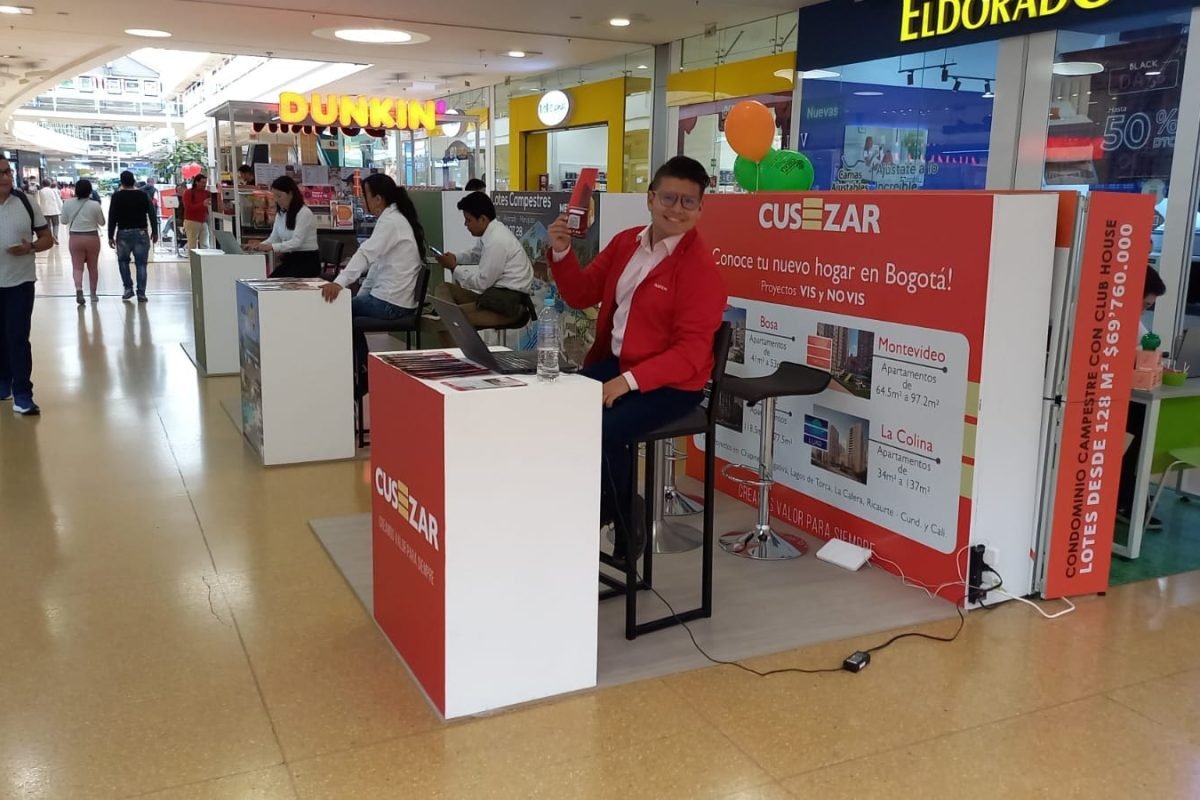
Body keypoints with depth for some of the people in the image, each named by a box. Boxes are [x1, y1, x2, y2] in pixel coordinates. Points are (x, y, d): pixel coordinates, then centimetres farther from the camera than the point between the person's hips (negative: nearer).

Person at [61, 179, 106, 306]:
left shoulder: (68, 203, -3)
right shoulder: (95, 205, -8)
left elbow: (64, 221, 6)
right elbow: (102, 222, 3)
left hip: (75, 238, 0)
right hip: (92, 238, 0)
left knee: (77, 267, 1)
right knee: (93, 267, 13)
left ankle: (79, 289, -24)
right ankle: (93, 294, 21)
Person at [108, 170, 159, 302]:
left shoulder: (117, 196, 0)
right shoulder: (143, 195, 4)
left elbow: (112, 217, -3)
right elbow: (152, 214, 1)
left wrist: (110, 236, 1)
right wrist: (154, 232, 8)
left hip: (123, 233, -1)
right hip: (141, 232, 1)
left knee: (123, 261, 19)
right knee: (141, 263, 2)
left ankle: (128, 288, 11)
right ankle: (141, 293, -2)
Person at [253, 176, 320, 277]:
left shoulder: (304, 213, -14)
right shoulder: (280, 213, 11)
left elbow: (296, 242, -23)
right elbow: (274, 237, 9)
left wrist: (272, 247, -34)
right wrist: (260, 245, -12)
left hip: (307, 262, -7)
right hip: (290, 260, 7)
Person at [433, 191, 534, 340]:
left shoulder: (497, 240, -20)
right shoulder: (491, 232, 7)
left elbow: (482, 282, -17)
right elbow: (475, 256, 29)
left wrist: (454, 267, -5)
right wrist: (455, 258, 10)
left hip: (509, 302, -10)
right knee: (443, 289, 10)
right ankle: (453, 350, -2)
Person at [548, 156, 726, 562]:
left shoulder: (700, 266, -14)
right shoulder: (624, 243, 8)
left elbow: (690, 352, -19)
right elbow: (582, 295, 14)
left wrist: (628, 381, -28)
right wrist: (562, 253, -4)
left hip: (670, 383, -6)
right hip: (612, 362, 6)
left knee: (604, 429, -30)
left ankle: (622, 521, -3)